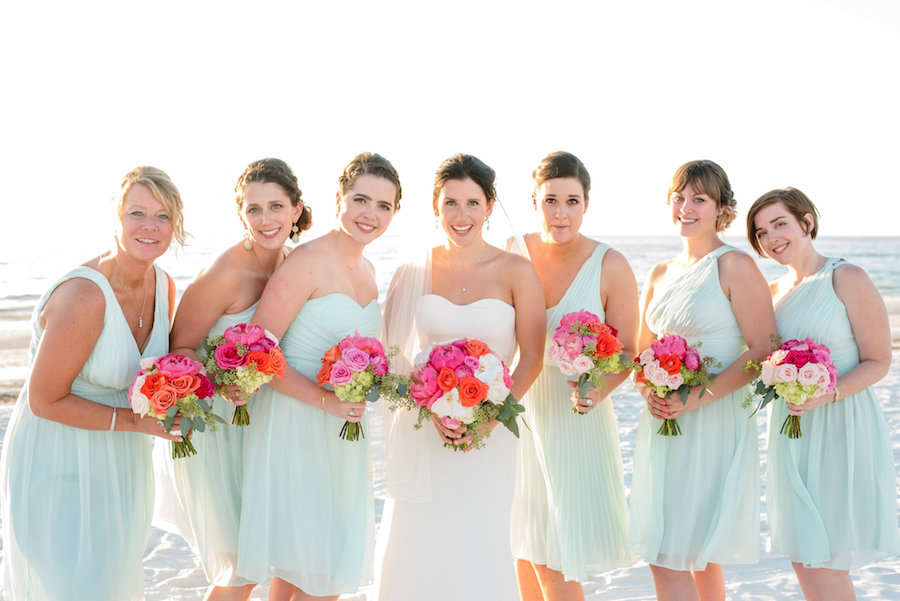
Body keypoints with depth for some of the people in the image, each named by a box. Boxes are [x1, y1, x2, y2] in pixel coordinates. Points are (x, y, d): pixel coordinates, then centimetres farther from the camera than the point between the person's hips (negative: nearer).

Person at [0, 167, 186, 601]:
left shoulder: (163, 285, -5)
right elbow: (45, 401, -23)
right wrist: (136, 420, -22)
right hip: (58, 463, -7)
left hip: (120, 463, 7)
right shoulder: (84, 296, -28)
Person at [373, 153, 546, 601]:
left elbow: (532, 358, -3)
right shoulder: (415, 271, 3)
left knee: (478, 550, 1)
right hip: (420, 433, 2)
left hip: (489, 434, -1)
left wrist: (487, 419, -13)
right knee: (414, 550, 4)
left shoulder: (516, 272, -2)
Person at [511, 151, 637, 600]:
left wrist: (597, 391, -23)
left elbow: (627, 351, -4)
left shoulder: (610, 267, -9)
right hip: (516, 412, 3)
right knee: (524, 555, 13)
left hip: (574, 422, -3)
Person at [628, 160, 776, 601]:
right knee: (696, 554, 13)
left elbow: (764, 350, -12)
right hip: (663, 424, 6)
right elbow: (641, 349, 19)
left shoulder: (734, 266, -7)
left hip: (714, 425, -6)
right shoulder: (661, 274, 13)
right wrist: (648, 391, -3)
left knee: (668, 557, -8)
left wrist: (698, 397, -19)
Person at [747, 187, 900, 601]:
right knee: (802, 562, 10)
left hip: (841, 431, -6)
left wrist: (826, 395, -25)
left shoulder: (848, 279, -8)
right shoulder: (774, 292, 10)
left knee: (826, 566, -5)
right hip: (791, 432, 6)